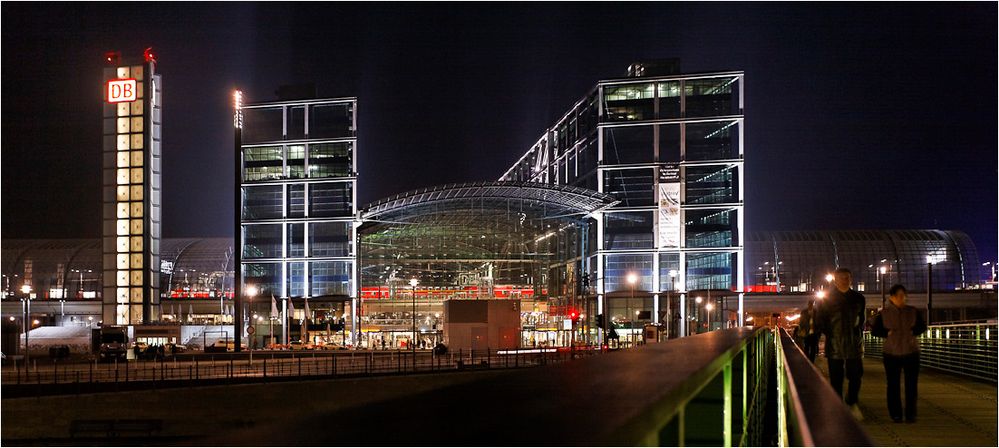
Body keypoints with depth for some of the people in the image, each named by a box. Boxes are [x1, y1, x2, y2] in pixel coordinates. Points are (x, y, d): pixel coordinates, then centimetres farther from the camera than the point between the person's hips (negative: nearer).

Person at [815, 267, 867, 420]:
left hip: (854, 344, 2)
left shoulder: (858, 298, 7)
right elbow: (820, 320, 5)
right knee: (836, 379, 2)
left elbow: (862, 318, 19)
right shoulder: (828, 299, 0)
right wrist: (830, 334, -1)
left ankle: (852, 403, 25)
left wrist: (859, 332, 8)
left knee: (856, 376, 3)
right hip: (835, 345, -2)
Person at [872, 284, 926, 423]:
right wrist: (887, 333, -11)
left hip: (911, 353, 1)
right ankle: (895, 415, 7)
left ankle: (910, 414, 7)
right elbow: (874, 330, 5)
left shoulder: (913, 311, 6)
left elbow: (922, 326, 11)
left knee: (911, 385, 0)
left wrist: (913, 332, -7)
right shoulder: (884, 313, 3)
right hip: (891, 354, -1)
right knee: (893, 385, 0)